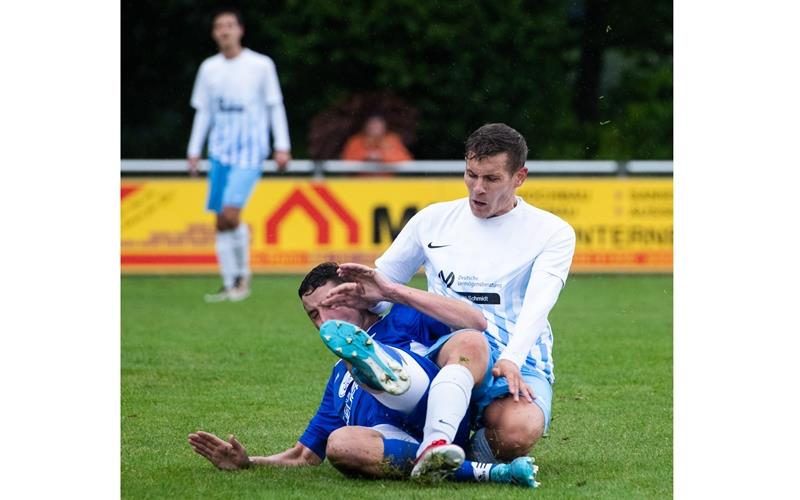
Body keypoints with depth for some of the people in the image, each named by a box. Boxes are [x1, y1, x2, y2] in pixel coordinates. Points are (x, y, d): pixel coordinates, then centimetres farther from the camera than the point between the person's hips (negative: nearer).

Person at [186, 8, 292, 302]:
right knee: (221, 222, 3)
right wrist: (194, 151, 11)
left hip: (250, 152, -5)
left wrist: (282, 147, -4)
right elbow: (203, 112, 15)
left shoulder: (261, 65, -2)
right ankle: (230, 284, 10)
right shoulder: (209, 69, 9)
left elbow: (275, 107, 1)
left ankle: (243, 272, 1)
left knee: (230, 215, -18)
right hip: (220, 152, 5)